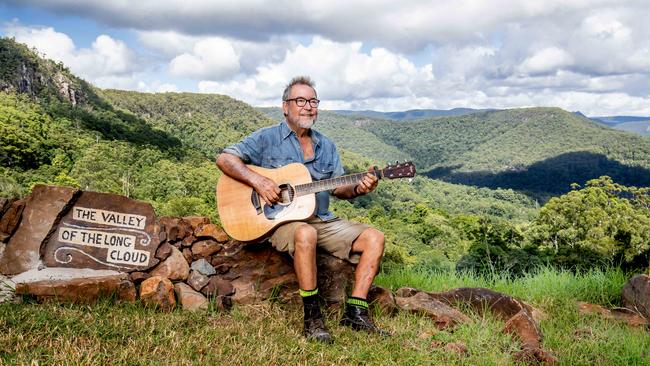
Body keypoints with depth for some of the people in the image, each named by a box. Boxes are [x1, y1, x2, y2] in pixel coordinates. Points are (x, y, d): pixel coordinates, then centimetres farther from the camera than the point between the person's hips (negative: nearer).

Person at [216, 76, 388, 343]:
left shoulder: (326, 146, 16)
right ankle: (312, 317, -27)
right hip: (280, 220, -6)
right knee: (306, 234, -40)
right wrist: (258, 181, -21)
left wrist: (359, 188, -8)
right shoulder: (267, 138, 0)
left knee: (374, 238, -10)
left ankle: (355, 313, -10)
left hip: (322, 221, 6)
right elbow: (224, 159, -7)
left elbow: (340, 189, 15)